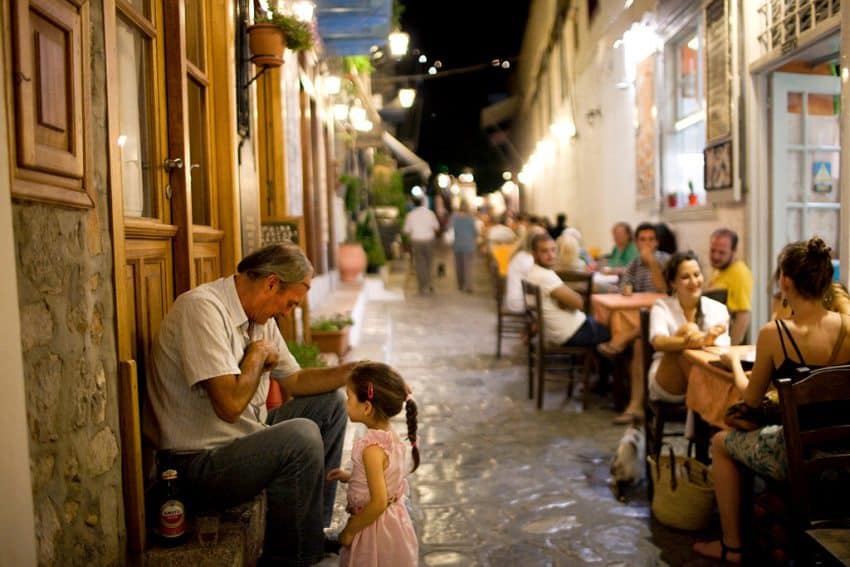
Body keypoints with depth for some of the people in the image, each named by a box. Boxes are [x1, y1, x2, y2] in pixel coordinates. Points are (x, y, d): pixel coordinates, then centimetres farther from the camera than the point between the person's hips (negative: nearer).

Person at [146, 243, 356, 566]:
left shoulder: (260, 317, 6)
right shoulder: (203, 308, -23)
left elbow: (294, 381, 12)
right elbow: (230, 404, -31)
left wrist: (353, 371, 0)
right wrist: (258, 354, -14)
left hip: (245, 438, 10)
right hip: (199, 463, -10)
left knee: (329, 404, 11)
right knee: (301, 435, -28)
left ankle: (316, 530, 17)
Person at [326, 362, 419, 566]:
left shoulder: (372, 448, -25)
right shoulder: (390, 434, 0)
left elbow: (378, 503, -24)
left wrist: (349, 530, -14)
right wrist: (349, 476, 10)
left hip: (376, 530, -8)